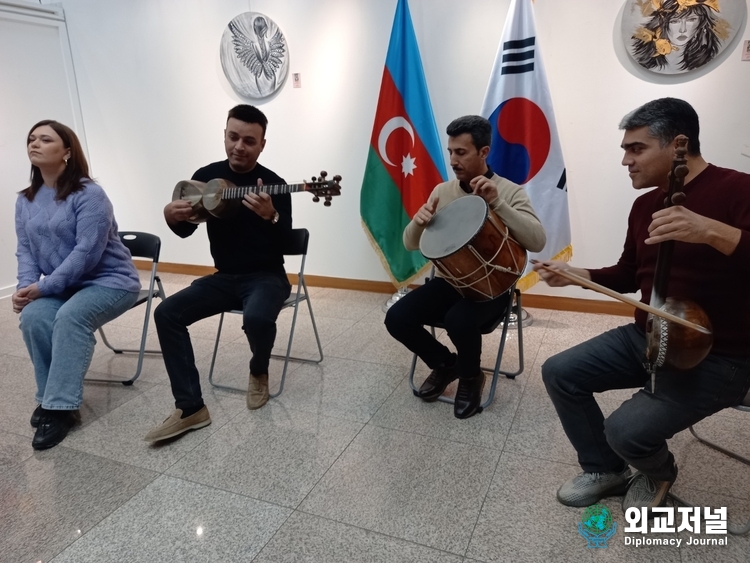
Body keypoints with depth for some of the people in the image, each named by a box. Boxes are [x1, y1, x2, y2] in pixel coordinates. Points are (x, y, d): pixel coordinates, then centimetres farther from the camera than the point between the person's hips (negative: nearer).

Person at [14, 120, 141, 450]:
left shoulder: (89, 194, -16)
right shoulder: (25, 201, 8)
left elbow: (87, 252, -22)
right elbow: (25, 250, 7)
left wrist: (43, 287, -21)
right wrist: (26, 286, -12)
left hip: (110, 281, -6)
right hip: (63, 286, 6)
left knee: (70, 317, -32)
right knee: (33, 316, -23)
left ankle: (61, 407, -25)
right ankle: (49, 397, -7)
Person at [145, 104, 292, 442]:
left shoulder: (273, 184, -10)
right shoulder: (206, 176, 4)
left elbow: (283, 243, -21)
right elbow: (185, 231, 9)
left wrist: (270, 216, -41)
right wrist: (171, 216, -13)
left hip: (266, 276, -5)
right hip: (225, 276, 5)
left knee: (257, 318, -36)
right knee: (166, 313, -14)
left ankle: (259, 372, 2)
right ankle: (191, 408, -11)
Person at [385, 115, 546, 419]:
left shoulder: (510, 192, -7)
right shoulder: (442, 191, 5)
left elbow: (537, 242, -21)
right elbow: (411, 244, 6)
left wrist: (497, 203, -31)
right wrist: (418, 222, -19)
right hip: (447, 281, 5)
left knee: (459, 320, -35)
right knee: (397, 318, -16)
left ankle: (471, 377, 1)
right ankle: (444, 363, 12)